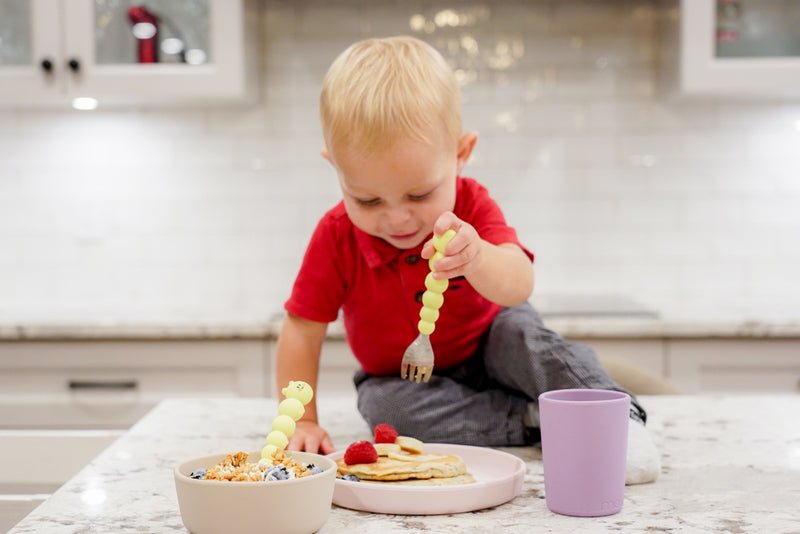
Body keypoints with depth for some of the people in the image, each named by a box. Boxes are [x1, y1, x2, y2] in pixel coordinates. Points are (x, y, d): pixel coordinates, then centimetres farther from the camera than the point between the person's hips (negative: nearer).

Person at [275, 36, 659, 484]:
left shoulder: (471, 208, -24)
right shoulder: (336, 237, -23)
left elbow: (519, 287, -40)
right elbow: (303, 330, -15)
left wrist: (477, 259, -64)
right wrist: (303, 421, -23)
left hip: (487, 342, -1)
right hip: (401, 376, 1)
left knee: (522, 333, -31)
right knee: (383, 404, -31)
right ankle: (535, 418, -26)